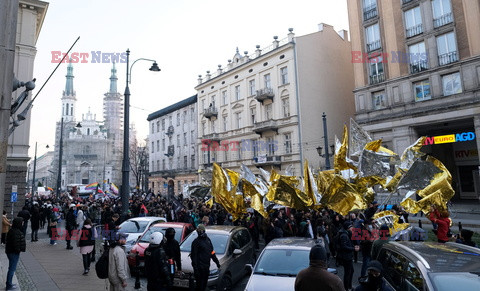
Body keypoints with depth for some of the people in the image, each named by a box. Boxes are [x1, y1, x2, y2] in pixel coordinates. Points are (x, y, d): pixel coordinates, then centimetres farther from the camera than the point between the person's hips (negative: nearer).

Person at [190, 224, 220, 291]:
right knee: (200, 284, -4)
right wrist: (195, 268, -19)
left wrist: (217, 262, 18)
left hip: (207, 266, 7)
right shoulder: (196, 242, -9)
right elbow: (194, 256, -13)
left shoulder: (208, 239, 12)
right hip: (200, 267, -7)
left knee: (204, 284, 15)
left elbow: (212, 252, 20)